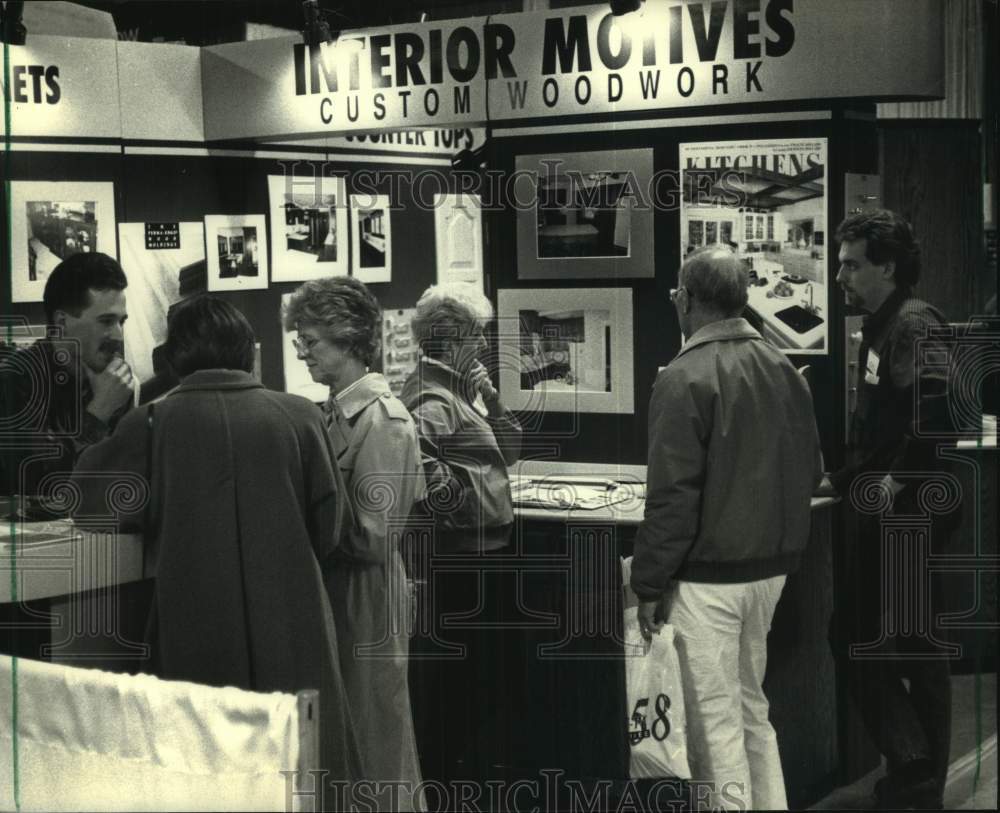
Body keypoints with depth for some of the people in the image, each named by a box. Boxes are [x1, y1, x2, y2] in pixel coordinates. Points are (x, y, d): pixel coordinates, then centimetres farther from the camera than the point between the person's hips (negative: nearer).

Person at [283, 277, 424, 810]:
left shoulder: (381, 420, -16)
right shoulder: (337, 411, 8)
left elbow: (372, 536, -20)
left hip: (367, 598, -8)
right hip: (336, 591, 8)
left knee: (375, 743, 3)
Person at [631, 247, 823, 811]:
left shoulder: (686, 377, -16)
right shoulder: (783, 369, 5)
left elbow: (672, 494, -18)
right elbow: (811, 471, 12)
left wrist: (649, 584, -11)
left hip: (708, 574, -7)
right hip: (772, 567, 7)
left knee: (716, 719, 2)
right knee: (752, 704, 20)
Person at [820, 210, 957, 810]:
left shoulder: (915, 323, -14)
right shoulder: (881, 327, 16)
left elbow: (936, 403, -31)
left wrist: (900, 479, -26)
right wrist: (845, 480, 25)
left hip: (909, 514, -10)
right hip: (881, 513, 10)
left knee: (913, 649, -2)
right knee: (856, 637, 11)